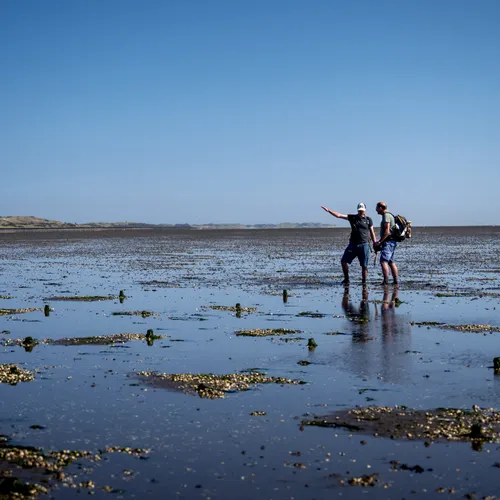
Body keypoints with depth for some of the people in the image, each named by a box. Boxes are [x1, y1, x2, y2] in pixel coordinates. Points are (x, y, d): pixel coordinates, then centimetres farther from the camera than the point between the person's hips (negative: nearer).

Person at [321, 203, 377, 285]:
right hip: (353, 244, 3)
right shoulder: (352, 217, 8)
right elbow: (339, 215, 1)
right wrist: (328, 210, -9)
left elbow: (372, 233, 7)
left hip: (364, 245, -2)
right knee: (344, 261, -2)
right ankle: (346, 280, 10)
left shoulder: (368, 220, 5)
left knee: (364, 266, -2)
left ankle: (364, 282, 8)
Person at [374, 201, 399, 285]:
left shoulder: (386, 216, -12)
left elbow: (387, 232, -20)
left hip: (388, 242, -11)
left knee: (383, 261, -17)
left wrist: (379, 242, -18)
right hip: (391, 242, 11)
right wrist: (380, 242, 21)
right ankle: (396, 281, 17)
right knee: (391, 262, 15)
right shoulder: (389, 215, 19)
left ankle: (386, 281, -25)